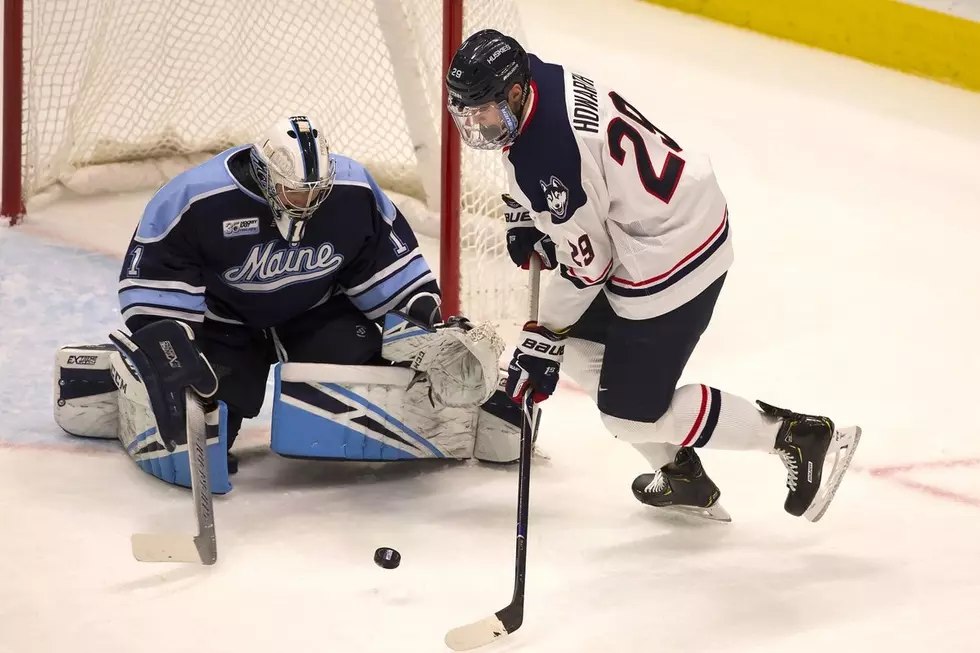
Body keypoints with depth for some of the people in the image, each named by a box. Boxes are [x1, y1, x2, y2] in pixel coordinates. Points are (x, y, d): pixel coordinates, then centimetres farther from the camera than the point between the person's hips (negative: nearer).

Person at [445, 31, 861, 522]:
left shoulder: (548, 154, -28)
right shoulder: (543, 80, 0)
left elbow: (585, 266, -19)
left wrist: (542, 339, -9)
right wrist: (522, 218, 14)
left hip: (672, 260, -10)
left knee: (631, 413, 0)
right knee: (578, 346, 20)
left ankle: (801, 436, 5)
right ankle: (683, 477, 29)